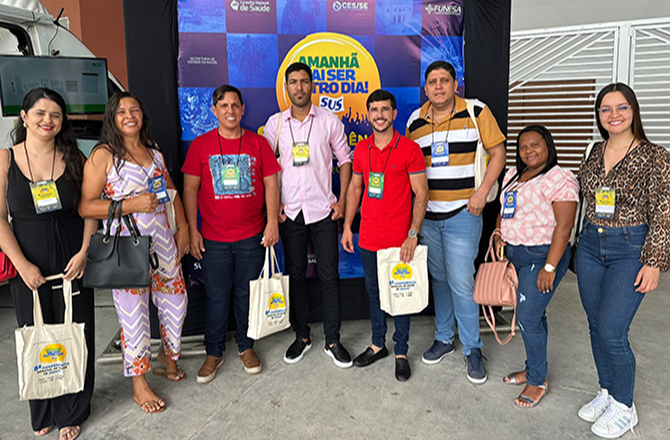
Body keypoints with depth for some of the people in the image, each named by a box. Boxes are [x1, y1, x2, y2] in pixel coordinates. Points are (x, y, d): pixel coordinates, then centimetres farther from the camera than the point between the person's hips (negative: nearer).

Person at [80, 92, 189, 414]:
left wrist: (182, 226, 9)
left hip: (163, 242, 6)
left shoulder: (154, 152, 12)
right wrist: (132, 204, -19)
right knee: (133, 313, 2)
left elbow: (172, 192, 19)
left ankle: (168, 358, 40)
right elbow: (85, 206, -13)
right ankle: (139, 384, 20)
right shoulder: (103, 155, -7)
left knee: (176, 301, 14)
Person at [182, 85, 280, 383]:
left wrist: (272, 221, -6)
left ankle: (245, 346, 30)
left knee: (246, 294, 12)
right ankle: (214, 353, 24)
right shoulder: (201, 145, 1)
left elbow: (271, 184, 3)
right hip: (213, 238, 0)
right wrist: (192, 230, -3)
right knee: (216, 297, 8)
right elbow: (190, 189, 2)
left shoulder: (258, 143, 3)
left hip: (252, 236, 1)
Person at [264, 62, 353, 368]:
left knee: (329, 275, 2)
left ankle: (333, 341, 15)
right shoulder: (275, 123, 6)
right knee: (295, 274, 9)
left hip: (323, 209, -1)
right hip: (289, 212, 2)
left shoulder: (329, 121, 2)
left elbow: (345, 160, 6)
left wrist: (342, 200, -2)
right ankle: (301, 336, 25)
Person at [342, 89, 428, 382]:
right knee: (374, 291, 16)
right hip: (368, 238, 5)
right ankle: (377, 345, 33)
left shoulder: (410, 149, -8)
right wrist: (347, 226, 10)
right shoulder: (361, 149, 6)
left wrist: (413, 235, -17)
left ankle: (401, 353, 23)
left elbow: (421, 194, -9)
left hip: (399, 239, -4)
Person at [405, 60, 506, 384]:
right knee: (439, 278, 14)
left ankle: (472, 348, 13)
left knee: (461, 282, -4)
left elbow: (498, 153, -1)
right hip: (427, 214, 4)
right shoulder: (415, 121, 9)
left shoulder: (476, 112, -3)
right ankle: (444, 338, 30)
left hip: (463, 213, -4)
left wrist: (482, 192, -12)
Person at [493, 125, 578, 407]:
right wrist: (499, 234, 4)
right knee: (533, 315, 16)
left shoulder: (561, 180, -13)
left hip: (543, 256, -7)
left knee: (528, 319, -6)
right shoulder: (513, 175, 12)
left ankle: (537, 381, 10)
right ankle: (533, 368, 30)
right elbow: (504, 210, 22)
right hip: (514, 255, 7)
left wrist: (549, 268, -21)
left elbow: (563, 227, -17)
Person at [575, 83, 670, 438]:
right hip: (590, 246, 6)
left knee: (610, 330, -7)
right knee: (596, 326, 12)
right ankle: (607, 392, 31)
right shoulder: (594, 154, 7)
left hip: (630, 249, -5)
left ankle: (624, 407, 15)